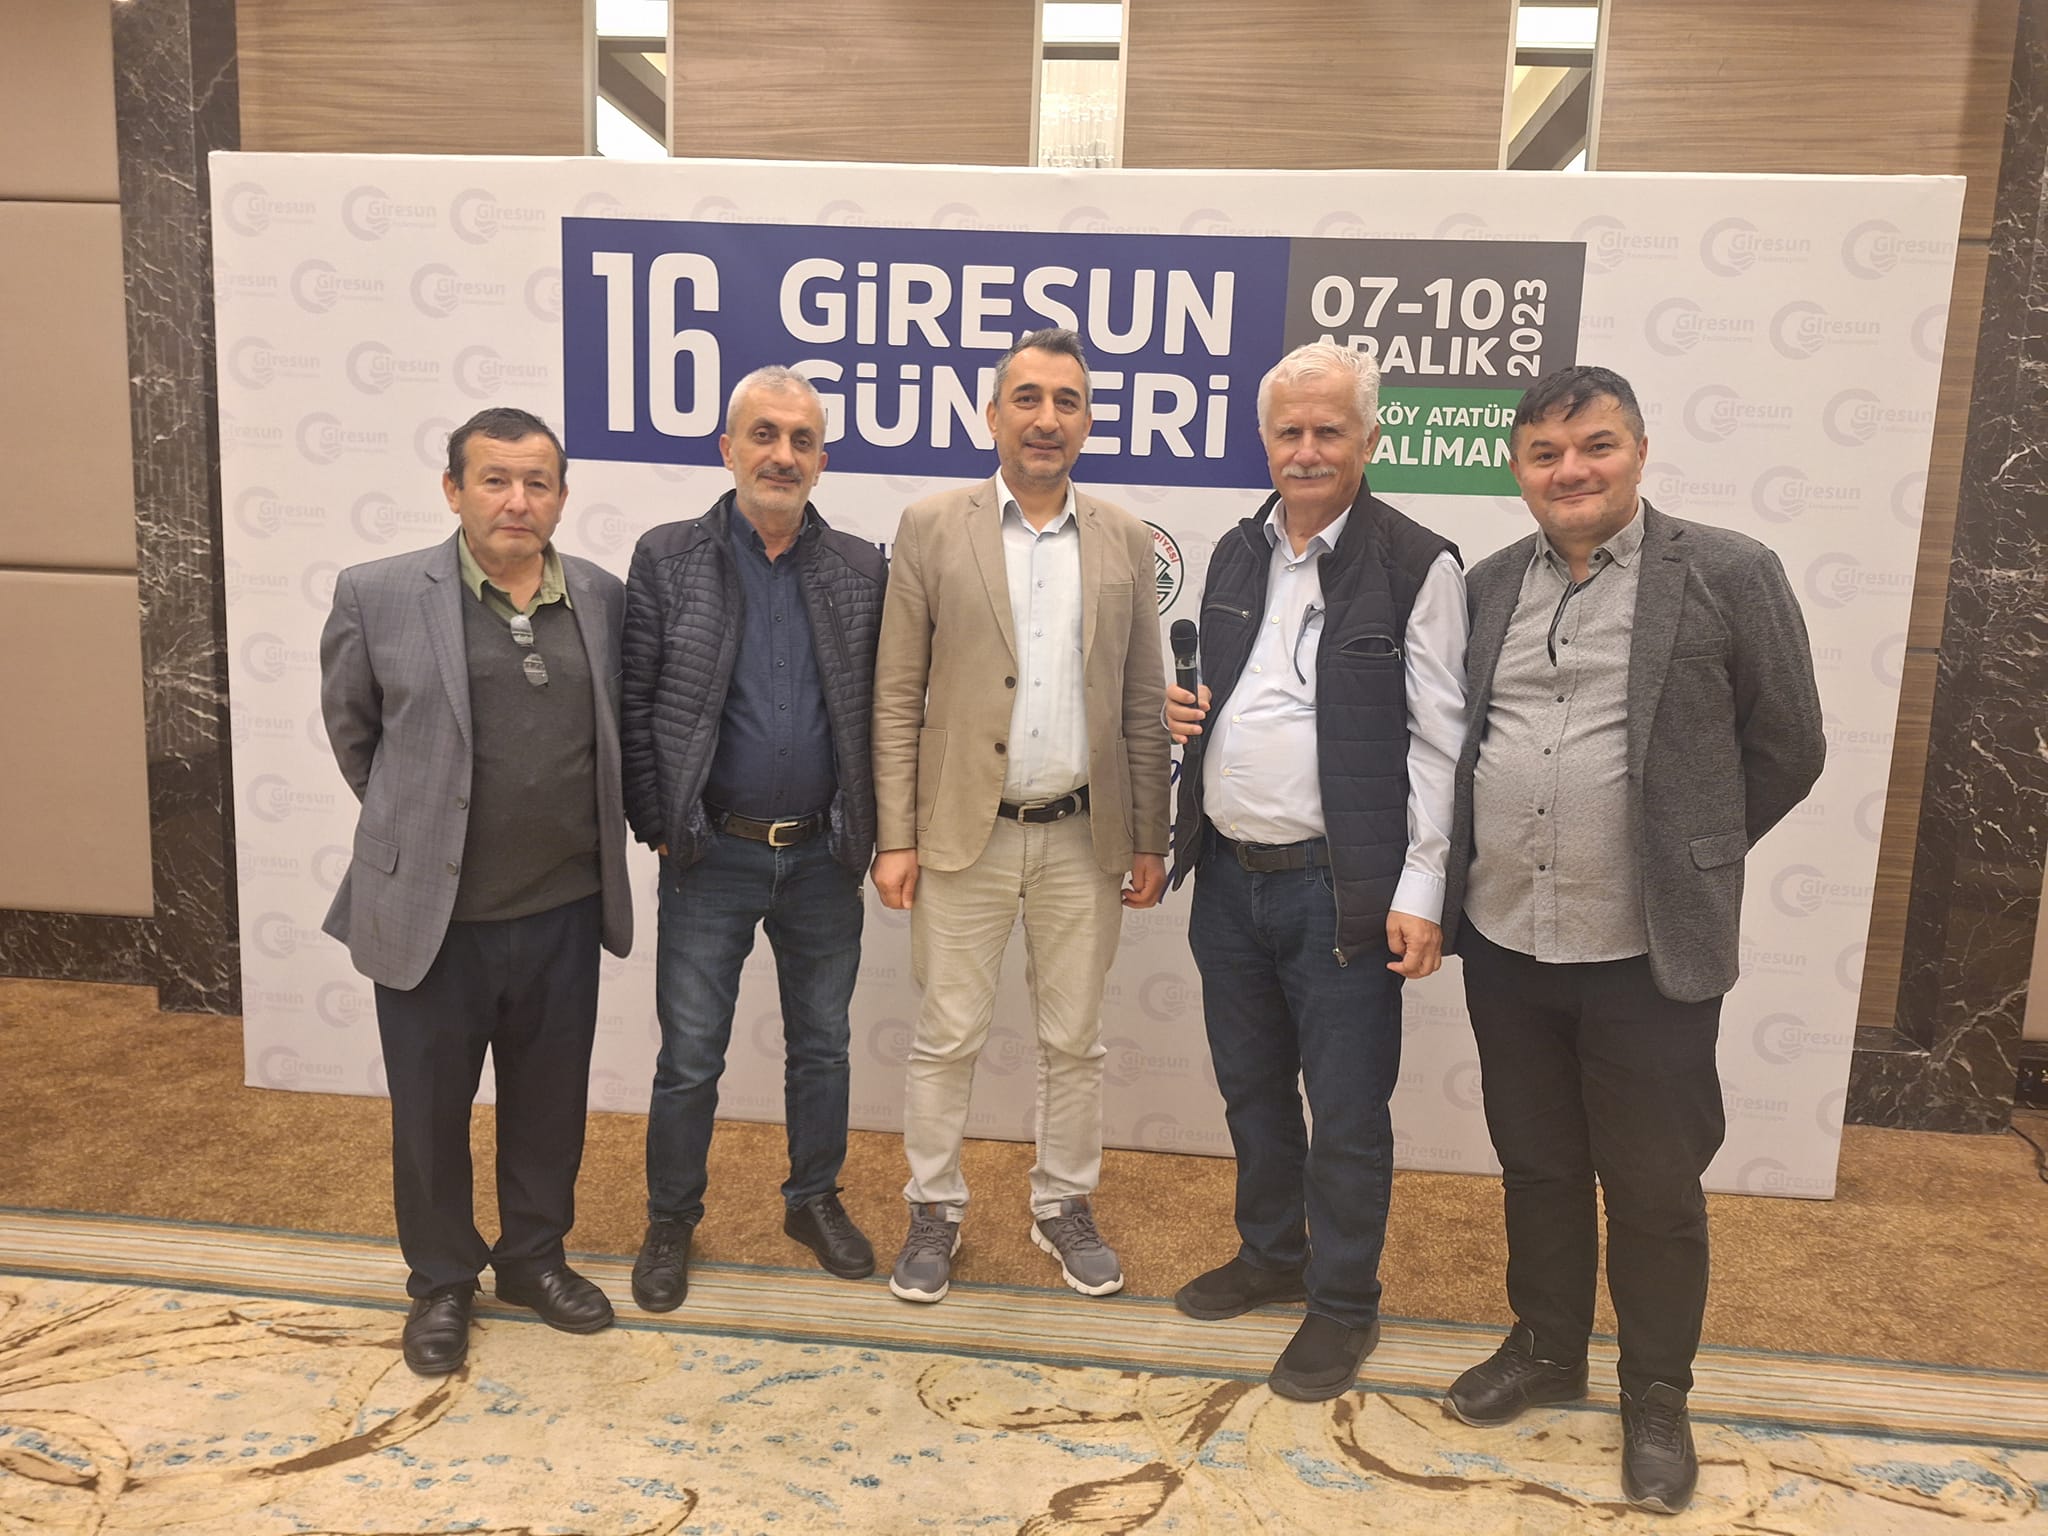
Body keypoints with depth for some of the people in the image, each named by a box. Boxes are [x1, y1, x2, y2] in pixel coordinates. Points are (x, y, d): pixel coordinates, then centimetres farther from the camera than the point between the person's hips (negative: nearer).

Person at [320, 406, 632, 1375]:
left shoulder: (602, 598, 1)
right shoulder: (379, 595, -7)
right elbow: (351, 729, 7)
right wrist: (414, 826, 12)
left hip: (563, 913, 2)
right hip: (431, 914, -2)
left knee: (549, 1102, 17)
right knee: (431, 1110, 13)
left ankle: (534, 1256, 39)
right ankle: (441, 1283, 35)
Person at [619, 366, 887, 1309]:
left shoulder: (860, 570, 1)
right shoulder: (667, 559, -3)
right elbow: (634, 708, -4)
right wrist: (658, 827, -6)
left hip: (824, 856, 2)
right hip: (712, 853, -2)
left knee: (822, 1045, 16)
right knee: (689, 1056, 8)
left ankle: (815, 1200, 35)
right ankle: (671, 1221, 28)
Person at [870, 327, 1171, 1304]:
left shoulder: (1124, 543, 6)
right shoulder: (932, 530, -1)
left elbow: (1143, 703, 7)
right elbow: (896, 697, -2)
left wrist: (1150, 840, 4)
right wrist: (895, 839, -6)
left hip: (1084, 838, 2)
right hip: (964, 831, -2)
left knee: (1075, 1040, 13)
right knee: (948, 1037, 8)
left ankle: (1064, 1207, 31)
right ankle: (934, 1211, 27)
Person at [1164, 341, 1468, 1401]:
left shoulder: (1416, 567, -9)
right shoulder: (1236, 554, 10)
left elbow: (1436, 744, -11)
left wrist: (1419, 894, -16)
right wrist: (1184, 710, -2)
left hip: (1340, 887, -6)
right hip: (1229, 874, 6)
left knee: (1345, 1111, 6)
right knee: (1251, 1086, 20)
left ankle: (1343, 1304, 26)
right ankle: (1271, 1254, 41)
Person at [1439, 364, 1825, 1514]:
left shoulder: (1727, 574, -7)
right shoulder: (1492, 586, 7)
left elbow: (1787, 748, -1)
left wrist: (1688, 861, 4)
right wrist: (1464, 876, 7)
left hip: (1648, 955, -4)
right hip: (1505, 943, 4)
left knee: (1655, 1188, 11)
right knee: (1537, 1165, 19)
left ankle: (1657, 1392, 32)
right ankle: (1546, 1350, 39)